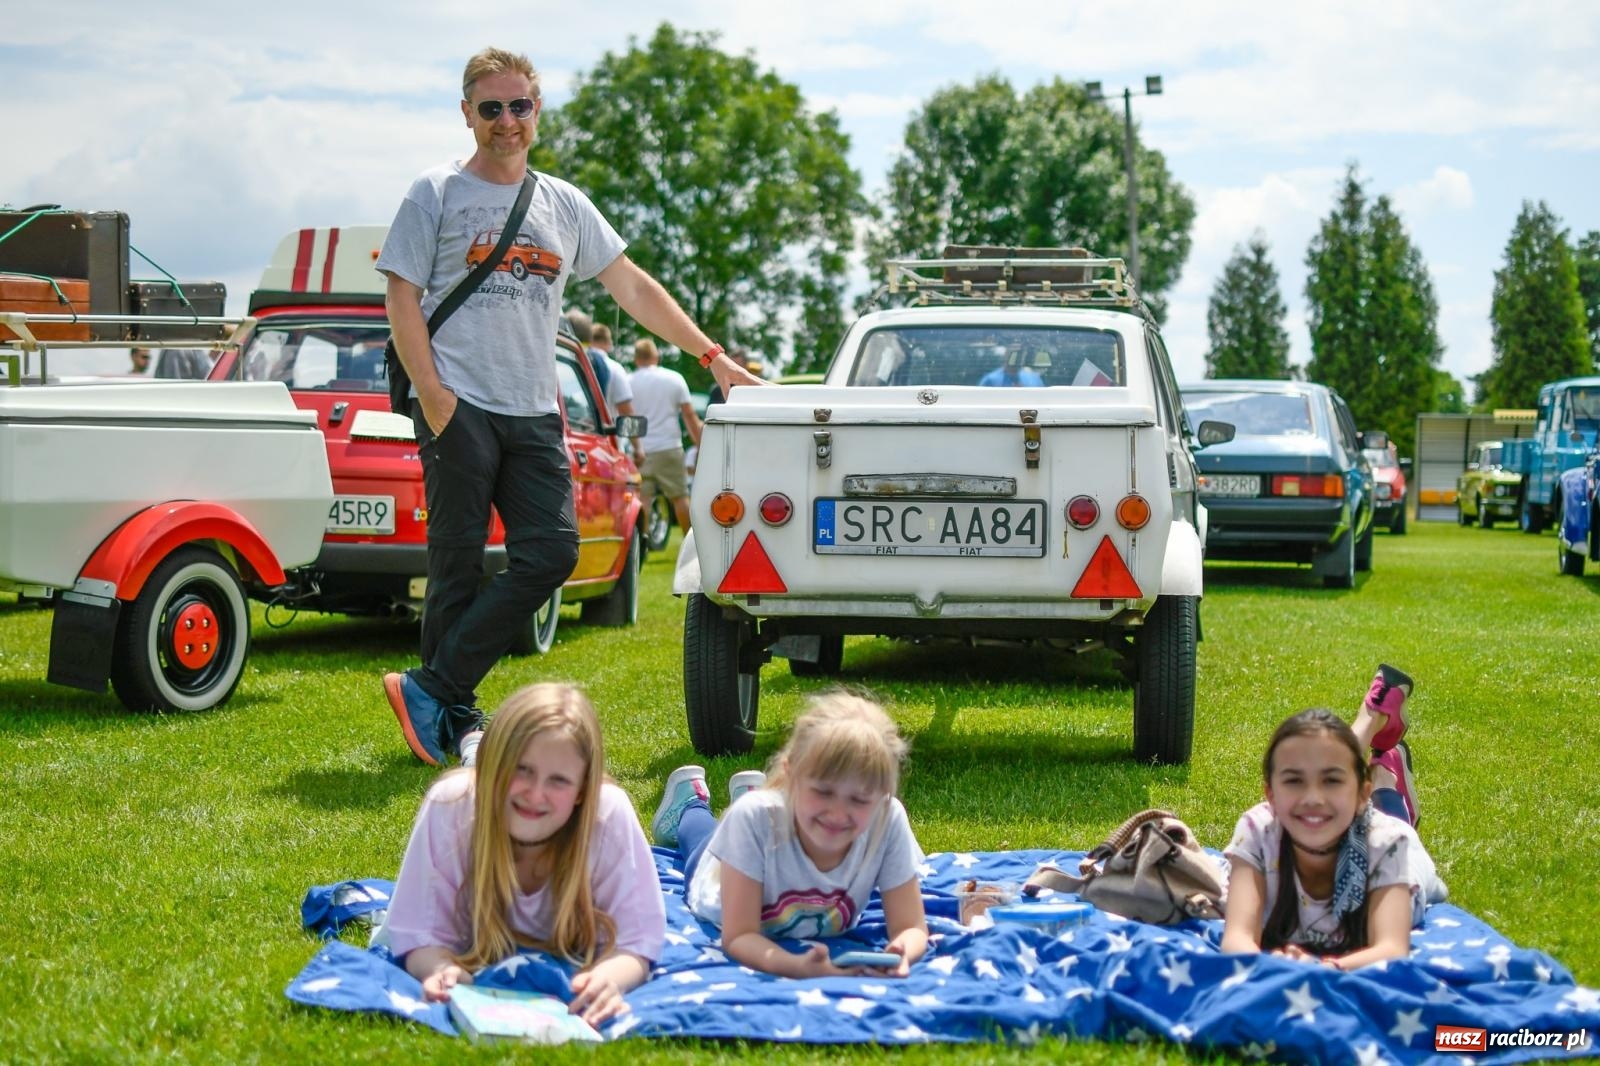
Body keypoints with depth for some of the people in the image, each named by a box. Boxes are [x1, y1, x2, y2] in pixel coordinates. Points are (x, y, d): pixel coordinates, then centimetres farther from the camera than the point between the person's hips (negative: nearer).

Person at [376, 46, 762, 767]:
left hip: (533, 412, 5)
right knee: (458, 564, -4)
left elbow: (633, 287, 18)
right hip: (459, 408, -4)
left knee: (551, 553, -8)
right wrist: (430, 390, -13)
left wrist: (714, 358, 13)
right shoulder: (437, 195, 4)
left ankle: (430, 692, -4)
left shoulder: (564, 205, 17)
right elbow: (402, 296, -1)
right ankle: (457, 723, 4)